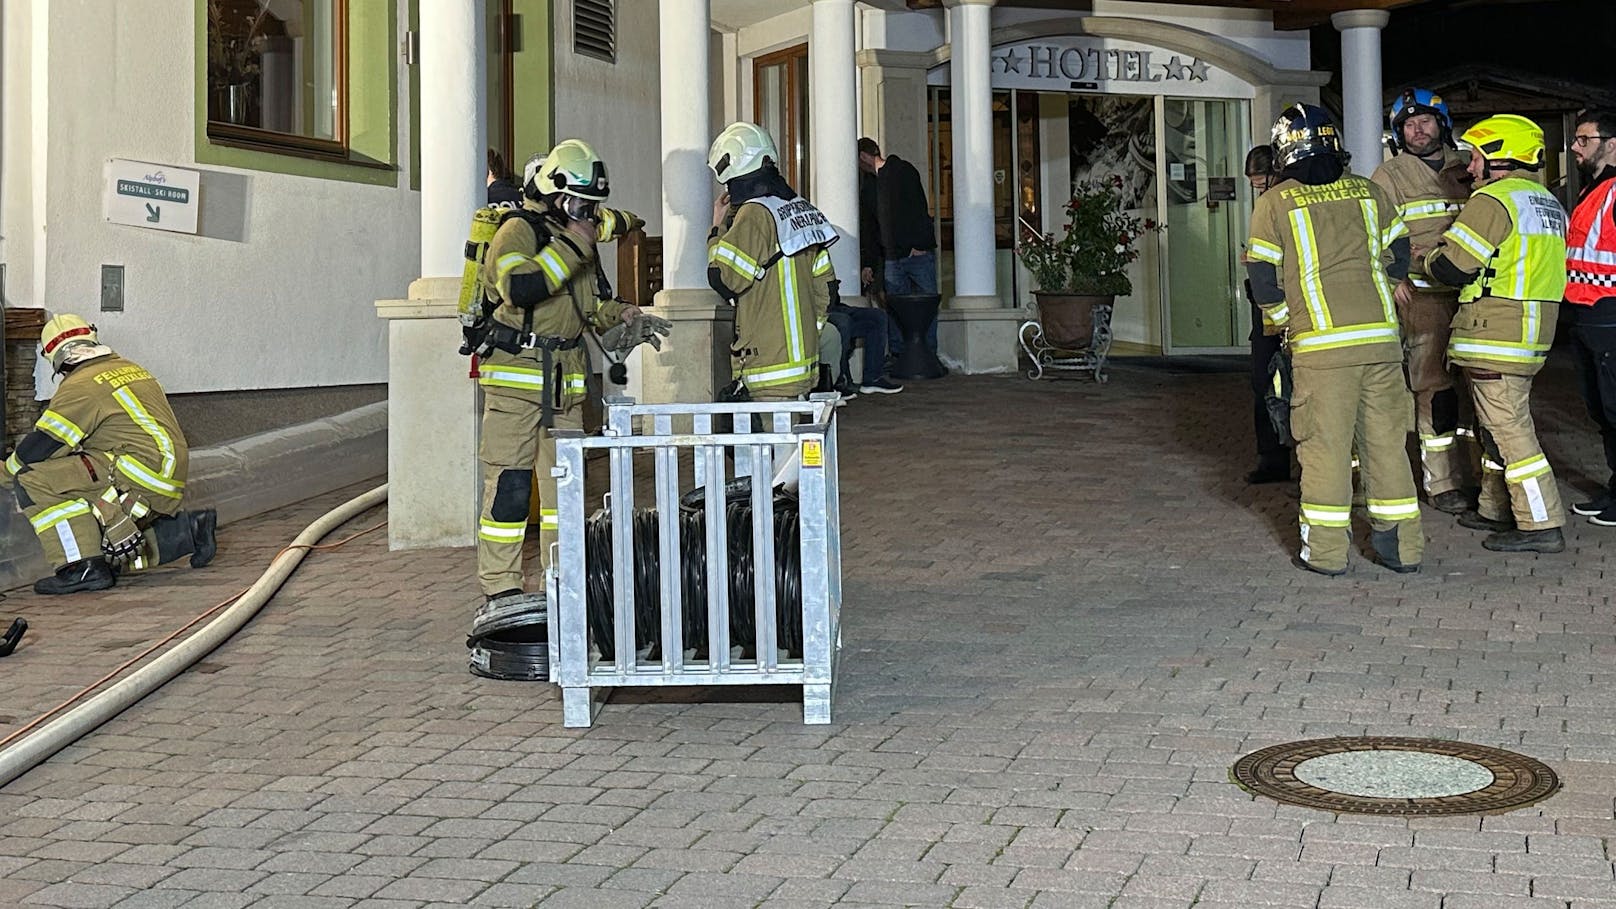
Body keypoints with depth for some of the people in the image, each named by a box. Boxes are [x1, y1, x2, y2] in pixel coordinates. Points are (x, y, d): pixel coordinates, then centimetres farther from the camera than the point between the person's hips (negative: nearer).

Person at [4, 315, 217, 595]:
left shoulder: (80, 386, -7)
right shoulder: (132, 369, 19)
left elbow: (40, 447, -7)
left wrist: (8, 469, 12)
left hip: (142, 473, -9)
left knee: (33, 479, -12)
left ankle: (83, 566, -18)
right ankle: (186, 530, 13)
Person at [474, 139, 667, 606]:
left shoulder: (576, 234, 19)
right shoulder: (518, 230, -9)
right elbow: (520, 290, -28)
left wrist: (625, 316, 13)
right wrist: (571, 245, -23)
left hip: (565, 378, 9)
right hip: (516, 374, -8)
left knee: (565, 478, 10)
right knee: (510, 480, -7)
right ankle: (500, 584, -3)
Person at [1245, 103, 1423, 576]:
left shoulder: (1275, 203, 0)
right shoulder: (1369, 192, 10)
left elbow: (1262, 275, 0)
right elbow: (1399, 253, 17)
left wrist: (1279, 317, 16)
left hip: (1322, 342, -3)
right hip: (1382, 335, 3)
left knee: (1325, 443, 2)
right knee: (1386, 439, 10)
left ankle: (1325, 549, 5)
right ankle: (1401, 544, 15)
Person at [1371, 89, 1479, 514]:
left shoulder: (1464, 168, 17)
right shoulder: (1389, 176, 5)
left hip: (1470, 294, 4)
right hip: (1422, 295, -4)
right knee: (1436, 388, -7)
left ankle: (1475, 473, 14)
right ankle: (1443, 483, -2)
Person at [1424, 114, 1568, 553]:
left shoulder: (1493, 200, -13)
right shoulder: (1549, 203, 16)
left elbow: (1454, 266, -15)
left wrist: (1427, 259, 5)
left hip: (1494, 334, -10)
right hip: (1532, 335, 10)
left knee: (1508, 428, -6)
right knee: (1501, 423, 19)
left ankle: (1541, 524, -6)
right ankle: (1497, 509, 28)